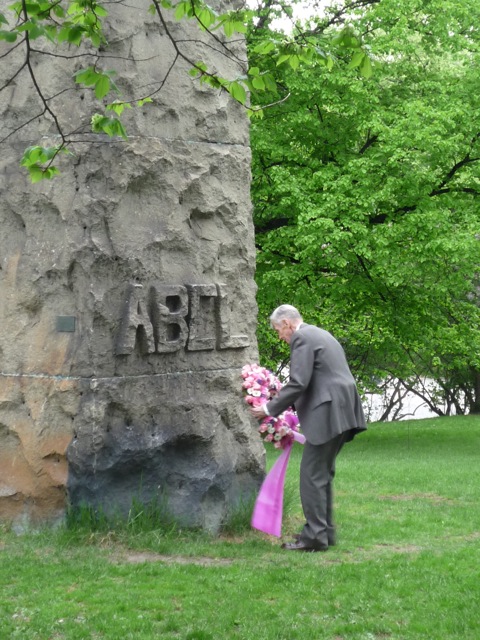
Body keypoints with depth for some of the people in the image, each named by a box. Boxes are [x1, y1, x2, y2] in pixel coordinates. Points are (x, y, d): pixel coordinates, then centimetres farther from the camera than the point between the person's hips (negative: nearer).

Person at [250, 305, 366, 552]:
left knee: (312, 475, -5)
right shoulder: (319, 335, 22)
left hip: (327, 413, -10)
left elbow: (298, 383, -16)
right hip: (341, 412, 10)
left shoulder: (302, 339, -9)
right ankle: (325, 531, 22)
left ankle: (314, 536, -4)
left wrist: (269, 409, -8)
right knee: (322, 473, 17)